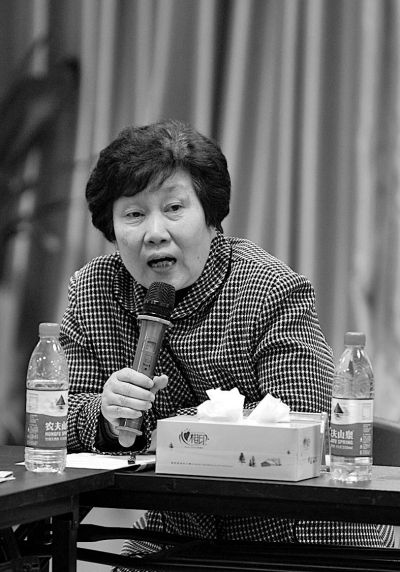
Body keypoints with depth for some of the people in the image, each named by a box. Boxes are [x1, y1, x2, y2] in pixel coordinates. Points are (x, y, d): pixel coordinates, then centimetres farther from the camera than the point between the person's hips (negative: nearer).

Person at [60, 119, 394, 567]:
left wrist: (155, 429, -18)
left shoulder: (274, 293, -15)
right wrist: (105, 415, -24)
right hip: (176, 537, 2)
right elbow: (59, 424, 0)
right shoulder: (90, 292, 0)